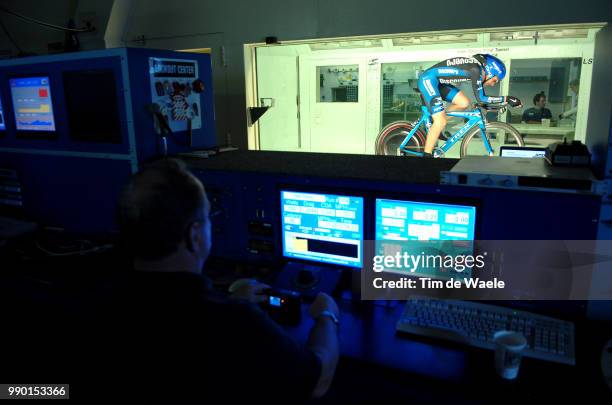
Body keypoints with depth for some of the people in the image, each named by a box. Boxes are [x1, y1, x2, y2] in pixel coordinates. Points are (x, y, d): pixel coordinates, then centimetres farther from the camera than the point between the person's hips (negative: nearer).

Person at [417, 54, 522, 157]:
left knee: (464, 103, 5)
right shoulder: (475, 70, -17)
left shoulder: (478, 67, 10)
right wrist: (506, 99, -15)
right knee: (441, 122, -14)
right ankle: (426, 155, -8)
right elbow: (480, 98, -17)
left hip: (438, 82, 9)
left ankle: (432, 126, 13)